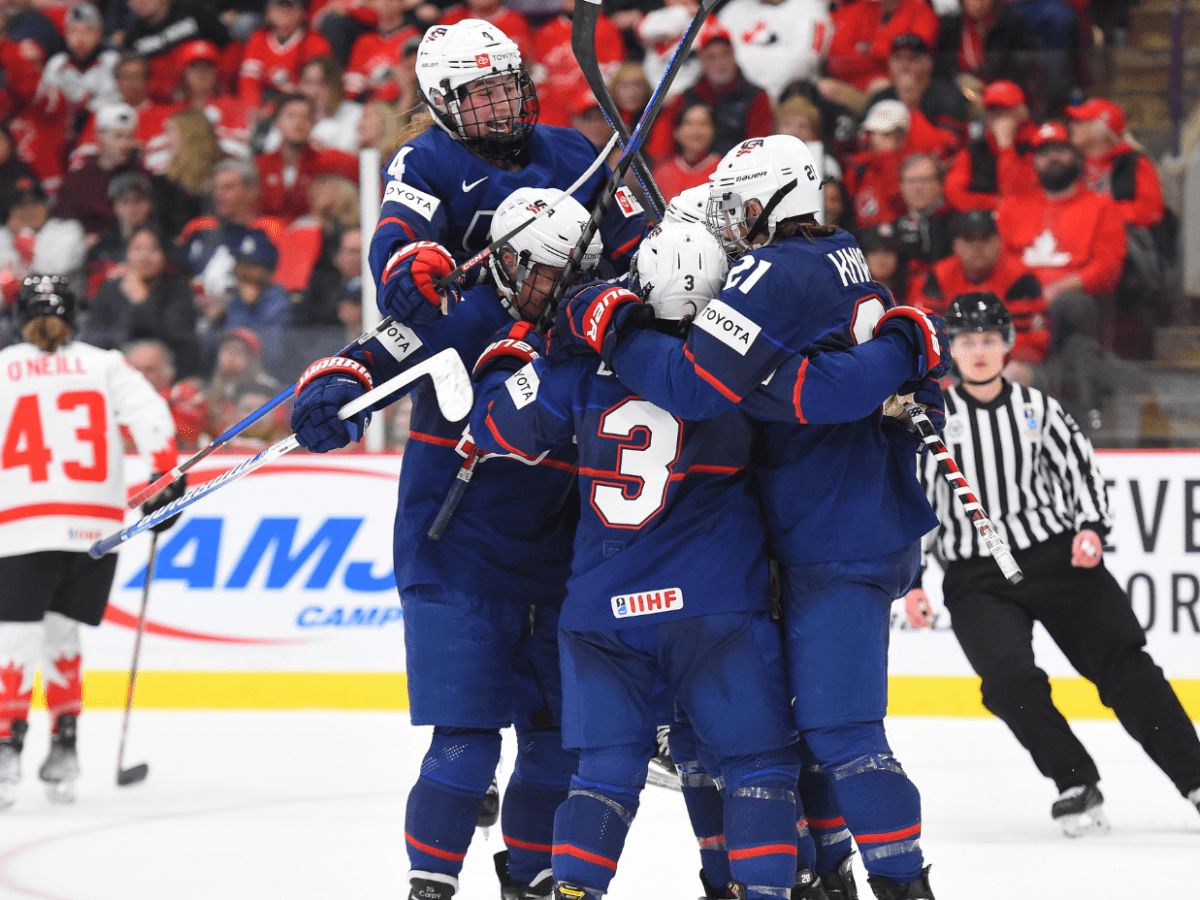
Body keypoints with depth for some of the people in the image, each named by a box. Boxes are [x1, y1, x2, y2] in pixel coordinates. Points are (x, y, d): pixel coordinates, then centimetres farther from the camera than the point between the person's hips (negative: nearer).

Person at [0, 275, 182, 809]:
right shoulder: (104, 366, 12)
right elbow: (150, 414, -1)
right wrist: (166, 480, 4)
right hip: (97, 524, 2)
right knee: (61, 632, 14)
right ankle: (63, 749, 9)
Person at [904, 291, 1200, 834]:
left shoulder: (1036, 409, 7)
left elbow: (1082, 469, 11)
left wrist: (1092, 527, -7)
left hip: (1058, 559, 1)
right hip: (976, 580, -1)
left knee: (1122, 662, -8)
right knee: (1009, 678, -23)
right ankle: (1076, 785, -10)